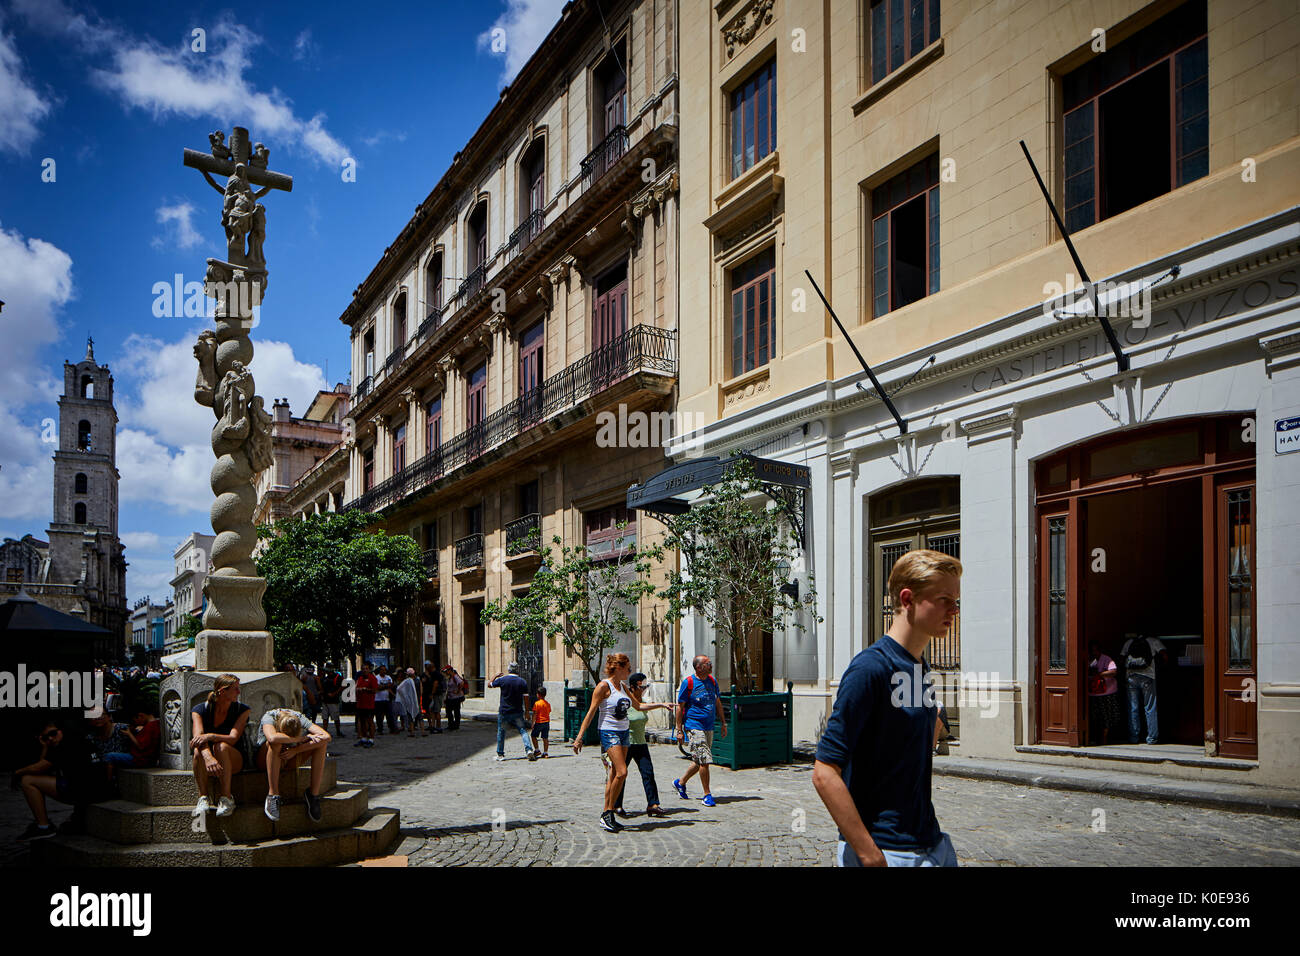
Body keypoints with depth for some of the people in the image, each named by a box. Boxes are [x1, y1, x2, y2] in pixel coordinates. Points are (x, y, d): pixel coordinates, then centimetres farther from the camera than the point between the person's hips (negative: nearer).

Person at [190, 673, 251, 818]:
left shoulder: (242, 710, -5)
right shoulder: (200, 710, -7)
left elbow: (233, 738, -19)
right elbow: (198, 736, -26)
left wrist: (210, 736, -39)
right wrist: (208, 757, -46)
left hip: (234, 760, 0)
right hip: (207, 763, 0)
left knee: (221, 746, -33)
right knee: (199, 750, -32)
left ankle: (226, 798, -28)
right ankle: (203, 798, -24)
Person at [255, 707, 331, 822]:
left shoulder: (299, 718, -17)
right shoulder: (269, 717, -26)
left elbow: (326, 737, -27)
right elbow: (273, 738, -48)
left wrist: (296, 750, -34)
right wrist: (304, 738, -36)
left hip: (289, 762, 3)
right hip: (265, 760, -3)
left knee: (321, 741, -20)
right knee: (276, 743, -37)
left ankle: (314, 792, -16)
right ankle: (272, 794, -32)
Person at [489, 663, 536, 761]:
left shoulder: (502, 679, -7)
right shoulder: (523, 681, -4)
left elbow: (489, 684, 7)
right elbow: (526, 698, -3)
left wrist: (496, 675, 22)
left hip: (504, 712, -1)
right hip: (518, 712, 1)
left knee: (501, 733, 13)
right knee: (523, 731, 6)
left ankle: (500, 754, 17)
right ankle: (529, 750, -11)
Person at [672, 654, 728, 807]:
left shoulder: (712, 681, 8)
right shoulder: (688, 682, -10)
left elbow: (718, 703, 18)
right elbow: (680, 707, -7)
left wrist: (723, 723, 16)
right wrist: (679, 730, -8)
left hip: (709, 727, 7)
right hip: (694, 727, -7)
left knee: (700, 761, 13)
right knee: (704, 760, -11)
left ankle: (680, 783, 33)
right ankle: (707, 795, 0)